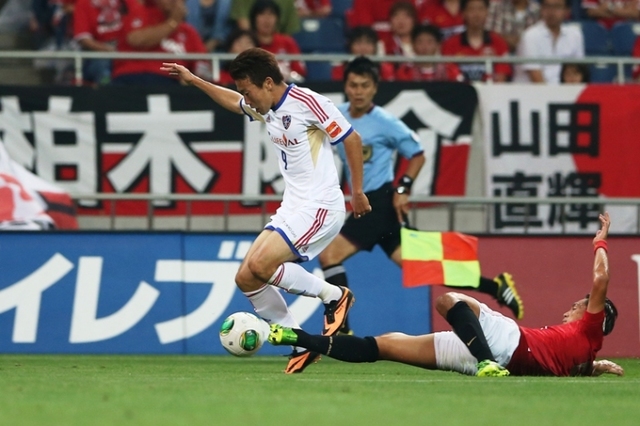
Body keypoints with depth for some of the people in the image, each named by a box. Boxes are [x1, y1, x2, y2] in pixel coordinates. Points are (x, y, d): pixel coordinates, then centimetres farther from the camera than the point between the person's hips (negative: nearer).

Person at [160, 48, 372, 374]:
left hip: (320, 207, -9)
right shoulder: (264, 108, 10)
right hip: (291, 209, 9)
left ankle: (333, 295, -3)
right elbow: (232, 102, 33)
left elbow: (351, 139, -10)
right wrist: (193, 81, 32)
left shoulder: (307, 103, -15)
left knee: (260, 265, -23)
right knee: (246, 279, 2)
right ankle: (301, 345, 9)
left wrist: (357, 191, -6)